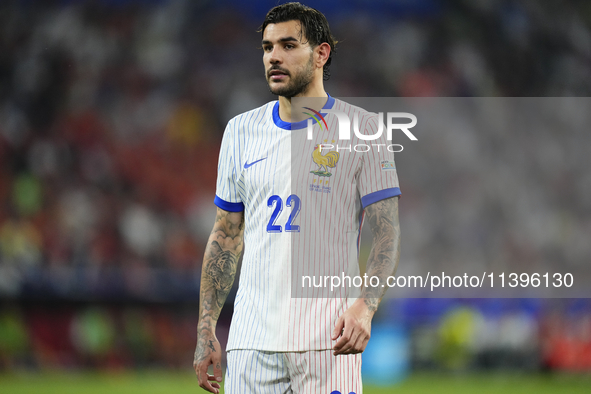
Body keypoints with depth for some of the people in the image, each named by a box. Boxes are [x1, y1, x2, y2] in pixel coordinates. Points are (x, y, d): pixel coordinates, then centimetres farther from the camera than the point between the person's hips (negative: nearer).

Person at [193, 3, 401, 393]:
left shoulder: (362, 128, 1)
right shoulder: (241, 131, 13)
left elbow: (387, 232, -3)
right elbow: (225, 237, 16)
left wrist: (365, 305, -19)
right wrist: (206, 328, 8)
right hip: (252, 339, 3)